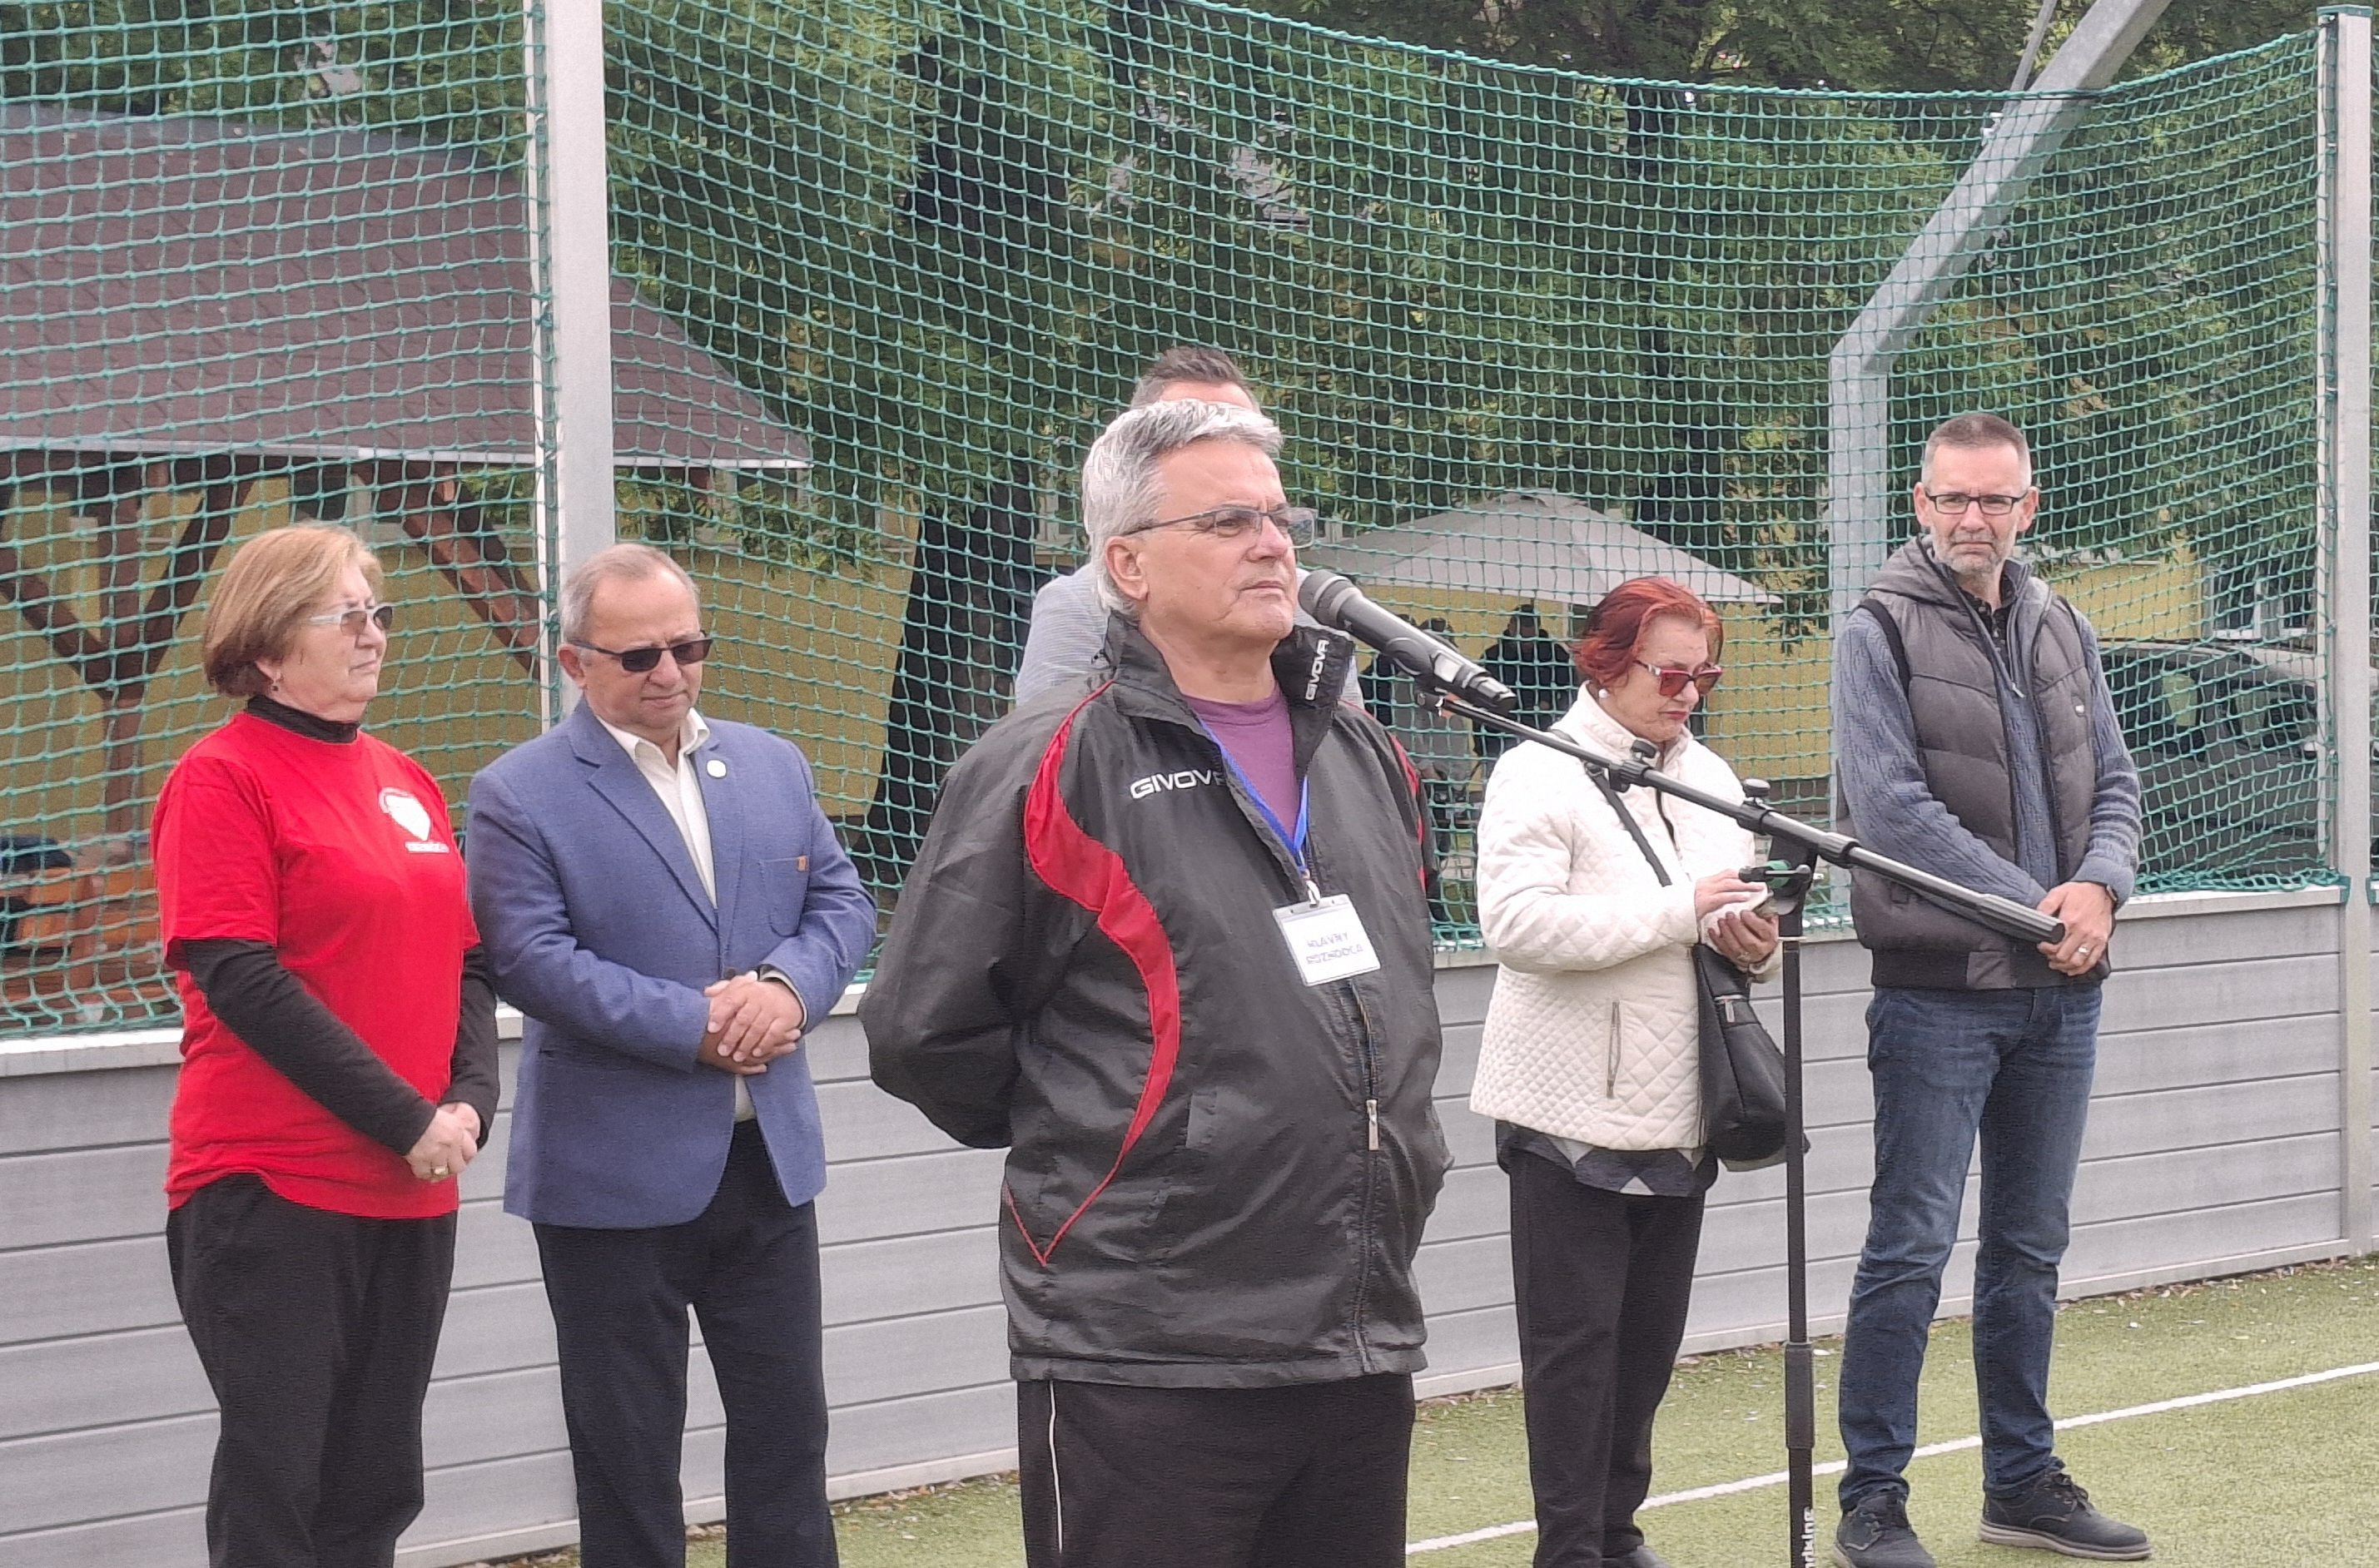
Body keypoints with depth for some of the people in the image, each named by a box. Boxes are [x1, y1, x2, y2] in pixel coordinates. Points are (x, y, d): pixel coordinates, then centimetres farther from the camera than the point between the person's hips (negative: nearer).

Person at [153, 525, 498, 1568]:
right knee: (275, 1480, -3)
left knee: (376, 1484, 9)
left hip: (411, 1190, 6)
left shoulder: (406, 785, 13)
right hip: (272, 1187, -6)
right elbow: (239, 980, -15)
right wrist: (406, 1119, -16)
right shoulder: (222, 778, -7)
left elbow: (465, 961, 15)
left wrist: (470, 1100, -4)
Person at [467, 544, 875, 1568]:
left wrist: (788, 986, -13)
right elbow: (532, 960, -16)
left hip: (769, 1157, 5)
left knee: (786, 1421, 11)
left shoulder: (772, 766, 11)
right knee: (628, 1446, 5)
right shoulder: (519, 794, -7)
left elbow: (840, 902, 8)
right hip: (616, 1175, -5)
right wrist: (695, 1027, -19)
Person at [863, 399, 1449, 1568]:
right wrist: (1076, 1141, 3)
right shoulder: (1054, 769, -9)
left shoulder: (1366, 761, 13)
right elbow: (925, 1030, -6)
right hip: (1148, 1370, -7)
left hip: (1365, 1348, 7)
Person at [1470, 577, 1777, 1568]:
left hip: (1680, 1112, 7)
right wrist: (1681, 912, -23)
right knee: (1576, 1342, -2)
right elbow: (1517, 921, -22)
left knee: (1650, 1337, 12)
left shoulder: (1709, 778, 13)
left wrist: (1755, 942, -2)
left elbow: (1738, 909, 23)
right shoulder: (1539, 774, -9)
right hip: (1574, 1113, -7)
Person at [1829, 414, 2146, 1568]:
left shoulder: (2060, 631, 12)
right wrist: (2034, 908, -17)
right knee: (1910, 1252, -5)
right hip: (1940, 988, -6)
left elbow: (2114, 781, 12)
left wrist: (2099, 887, -9)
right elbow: (1893, 807, -15)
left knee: (2029, 1252, 13)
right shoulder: (1880, 633, -7)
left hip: (2059, 995, 6)